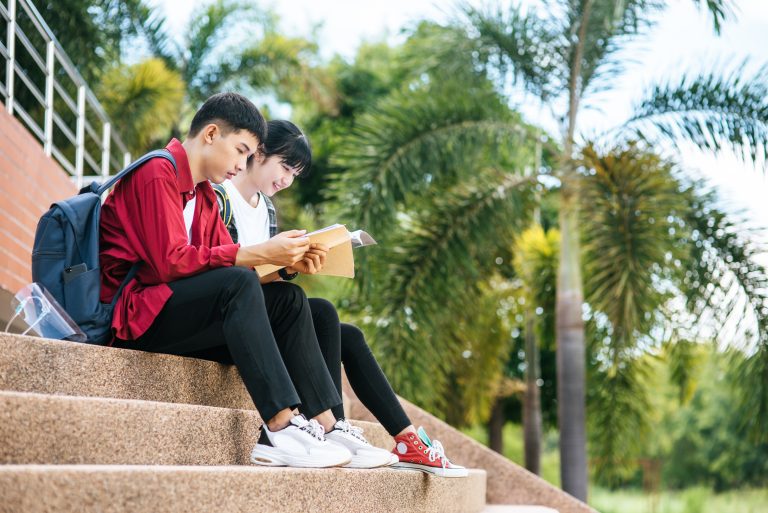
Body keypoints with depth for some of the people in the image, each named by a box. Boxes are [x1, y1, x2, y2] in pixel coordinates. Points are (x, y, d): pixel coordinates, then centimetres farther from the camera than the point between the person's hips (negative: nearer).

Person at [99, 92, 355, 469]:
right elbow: (172, 261, -21)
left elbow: (222, 257, 8)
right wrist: (259, 254, -23)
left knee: (287, 299, -5)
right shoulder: (157, 174, -10)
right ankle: (281, 429, -38)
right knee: (239, 283, -31)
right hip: (134, 316, -9)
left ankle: (323, 425, -18)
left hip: (182, 316, 9)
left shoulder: (204, 193, 19)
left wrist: (282, 260, -10)